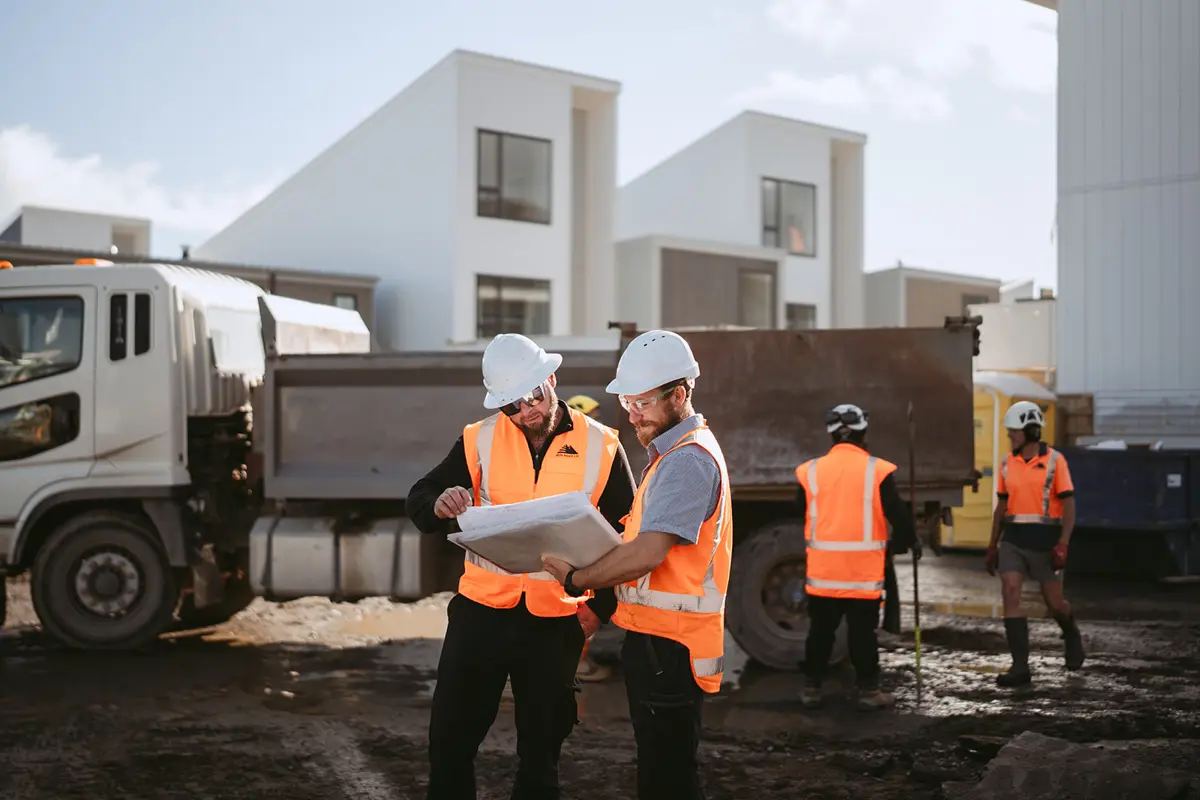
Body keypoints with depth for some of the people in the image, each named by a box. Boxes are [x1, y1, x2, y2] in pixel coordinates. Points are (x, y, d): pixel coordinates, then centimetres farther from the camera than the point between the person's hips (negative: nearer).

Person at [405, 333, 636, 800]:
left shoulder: (601, 447, -2)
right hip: (481, 612, 1)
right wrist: (439, 505, -22)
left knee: (540, 752, 10)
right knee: (449, 740, 6)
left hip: (557, 621, -1)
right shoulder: (480, 440, 0)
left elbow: (628, 534, 3)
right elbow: (418, 501, 1)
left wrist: (601, 604, -6)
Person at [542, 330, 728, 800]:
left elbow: (647, 552, -25)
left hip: (667, 645, -11)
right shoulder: (672, 453, 18)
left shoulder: (688, 460, -16)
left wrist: (576, 580, -13)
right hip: (655, 638, 11)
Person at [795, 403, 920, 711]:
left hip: (822, 568, 2)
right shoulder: (877, 470, -7)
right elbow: (898, 514, -5)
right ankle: (868, 690, 12)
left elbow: (801, 515, 10)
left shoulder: (811, 471, 1)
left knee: (821, 630, 12)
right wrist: (909, 541, 13)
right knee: (862, 631, 6)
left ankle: (811, 689, 17)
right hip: (864, 569, -2)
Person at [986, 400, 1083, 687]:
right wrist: (992, 545, 13)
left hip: (1045, 540, -4)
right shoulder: (1008, 462, 6)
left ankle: (1071, 634, 43)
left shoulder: (1054, 460, -8)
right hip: (1013, 540, 4)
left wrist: (1063, 545, -19)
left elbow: (1069, 505, -9)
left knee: (1054, 602, 8)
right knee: (1010, 595, -12)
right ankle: (1020, 667, -11)